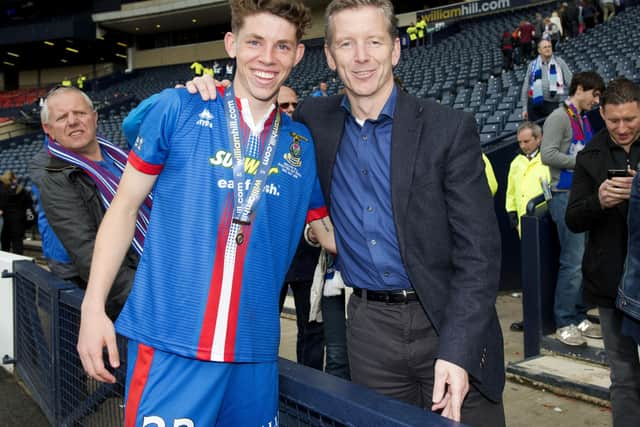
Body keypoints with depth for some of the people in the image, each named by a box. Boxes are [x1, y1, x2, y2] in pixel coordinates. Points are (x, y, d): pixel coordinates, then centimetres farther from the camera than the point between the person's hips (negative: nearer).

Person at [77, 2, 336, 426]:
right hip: (169, 342, -3)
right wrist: (93, 305, -2)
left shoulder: (303, 144, 7)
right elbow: (124, 206, 2)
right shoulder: (179, 110, -2)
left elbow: (333, 232, 19)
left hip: (254, 349, 3)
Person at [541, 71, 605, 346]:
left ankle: (579, 318, 19)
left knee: (584, 261, 10)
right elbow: (548, 155, -17)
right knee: (572, 262, -7)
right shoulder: (559, 117, -7)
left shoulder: (582, 119, 18)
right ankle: (564, 323, 2)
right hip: (566, 196, -8)